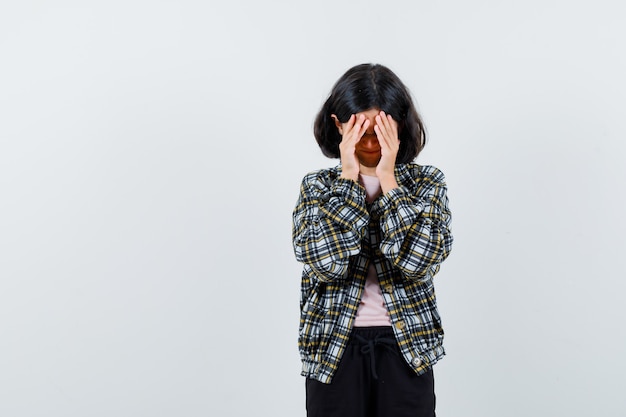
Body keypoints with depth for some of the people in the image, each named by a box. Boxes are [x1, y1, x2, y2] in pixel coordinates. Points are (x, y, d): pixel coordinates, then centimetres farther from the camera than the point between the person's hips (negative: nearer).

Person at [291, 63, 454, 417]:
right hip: (334, 351, 0)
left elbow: (420, 260, -17)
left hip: (406, 349, 0)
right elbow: (324, 261, -17)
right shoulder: (317, 186, 1)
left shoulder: (427, 183, 0)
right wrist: (348, 179, -14)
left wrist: (387, 180, -15)